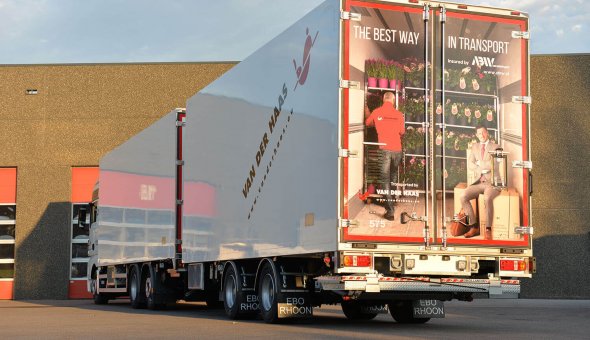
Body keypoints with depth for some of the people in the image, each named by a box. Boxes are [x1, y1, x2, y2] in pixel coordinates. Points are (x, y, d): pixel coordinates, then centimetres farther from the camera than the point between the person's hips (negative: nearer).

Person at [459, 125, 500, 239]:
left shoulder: (495, 147, 3)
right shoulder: (475, 147, 17)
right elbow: (470, 165, 9)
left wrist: (480, 163, -2)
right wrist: (482, 170, -7)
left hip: (492, 183, -5)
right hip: (479, 182, 5)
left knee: (487, 198, -37)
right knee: (463, 196, -22)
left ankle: (488, 229, -30)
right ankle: (473, 226, -15)